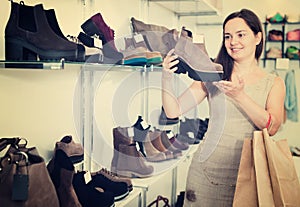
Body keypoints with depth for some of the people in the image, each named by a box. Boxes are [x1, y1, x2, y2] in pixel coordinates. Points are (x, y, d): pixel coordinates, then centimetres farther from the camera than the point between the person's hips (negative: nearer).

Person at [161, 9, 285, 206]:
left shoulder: (274, 83, 3)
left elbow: (272, 127, -14)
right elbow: (174, 112, -6)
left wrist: (239, 95, -25)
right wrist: (167, 78, -23)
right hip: (207, 169, 0)